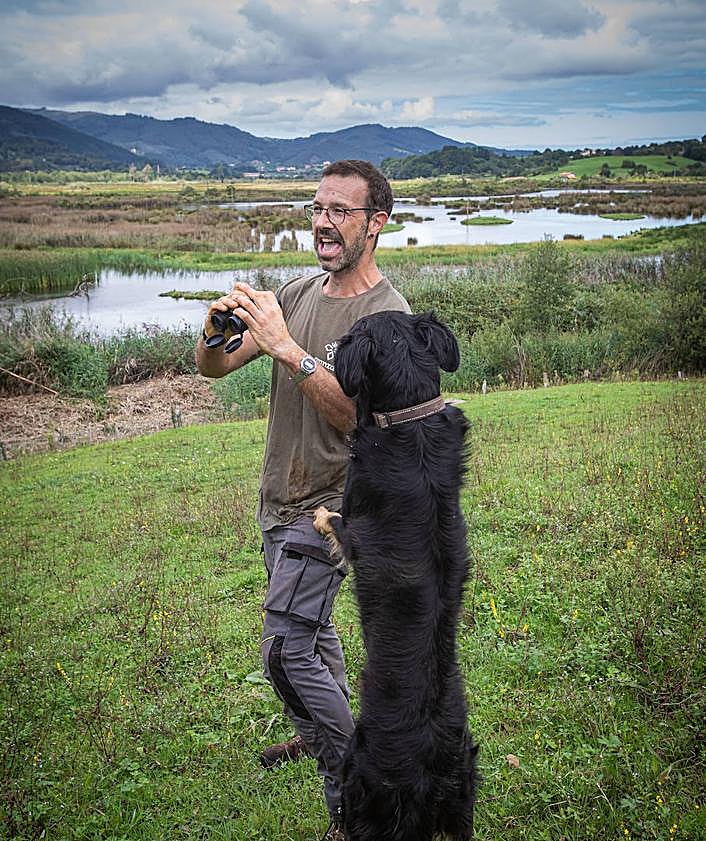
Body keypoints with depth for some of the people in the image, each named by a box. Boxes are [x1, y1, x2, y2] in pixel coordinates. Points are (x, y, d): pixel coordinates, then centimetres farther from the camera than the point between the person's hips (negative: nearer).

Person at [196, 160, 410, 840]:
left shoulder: (387, 316, -16)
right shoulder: (296, 294, 5)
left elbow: (358, 415, -28)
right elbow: (213, 369, 3)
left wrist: (288, 350, -35)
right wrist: (217, 328, -20)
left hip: (329, 506, -7)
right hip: (279, 501, 7)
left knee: (287, 651, -12)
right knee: (309, 629, 22)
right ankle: (320, 737, 44)